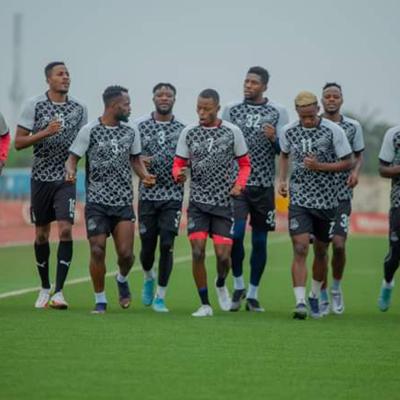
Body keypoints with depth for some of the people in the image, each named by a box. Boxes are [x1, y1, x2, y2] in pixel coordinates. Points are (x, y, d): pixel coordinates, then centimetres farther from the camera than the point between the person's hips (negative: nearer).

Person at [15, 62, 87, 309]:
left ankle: (59, 291, -13)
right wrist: (45, 132, -17)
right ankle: (45, 288, 24)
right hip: (41, 177, 0)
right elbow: (19, 142, -4)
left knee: (66, 230, -14)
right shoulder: (34, 105, -2)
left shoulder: (79, 108, 5)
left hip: (67, 178, 0)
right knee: (41, 234, 7)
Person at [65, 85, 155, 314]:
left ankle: (122, 279, 27)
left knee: (126, 253, -6)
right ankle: (100, 301, 7)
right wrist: (71, 172, -23)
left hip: (124, 203, 3)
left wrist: (145, 175, 1)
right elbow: (73, 158, -1)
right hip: (97, 202, -3)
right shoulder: (90, 131, -4)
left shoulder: (131, 132, 8)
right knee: (98, 251, -8)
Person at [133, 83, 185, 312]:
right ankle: (149, 277, 37)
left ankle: (160, 297, 0)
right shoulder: (140, 126, 4)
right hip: (148, 195, 0)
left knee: (167, 244, -9)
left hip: (173, 195, 0)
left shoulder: (183, 129, 5)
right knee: (148, 245, 4)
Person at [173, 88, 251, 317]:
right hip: (198, 202, 1)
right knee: (198, 252, -9)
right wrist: (179, 174, -15)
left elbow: (245, 164, 9)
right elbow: (179, 163, 8)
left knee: (223, 254, -5)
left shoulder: (232, 132, 0)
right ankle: (205, 304, 2)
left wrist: (239, 185, -9)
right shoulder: (189, 133, 3)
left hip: (223, 203, -1)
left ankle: (221, 285, 29)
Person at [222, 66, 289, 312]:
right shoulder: (232, 110, 7)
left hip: (264, 185, 0)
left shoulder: (278, 112, 4)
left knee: (260, 241, 4)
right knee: (236, 234, -14)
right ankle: (238, 285, 5)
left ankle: (253, 294, 14)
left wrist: (273, 138, -17)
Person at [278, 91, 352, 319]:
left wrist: (320, 166, -17)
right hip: (299, 200, 0)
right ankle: (300, 302, -19)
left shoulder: (334, 131, -9)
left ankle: (315, 297, 33)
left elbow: (348, 163, -5)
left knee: (321, 252, 11)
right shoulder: (289, 131, -1)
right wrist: (282, 180, 6)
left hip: (326, 200, 0)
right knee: (300, 249, -14)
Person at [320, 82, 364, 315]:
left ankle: (337, 287, 15)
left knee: (339, 244, -10)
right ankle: (323, 296, 12)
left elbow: (359, 155, 14)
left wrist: (356, 171, -5)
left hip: (341, 194, 0)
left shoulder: (353, 127, 5)